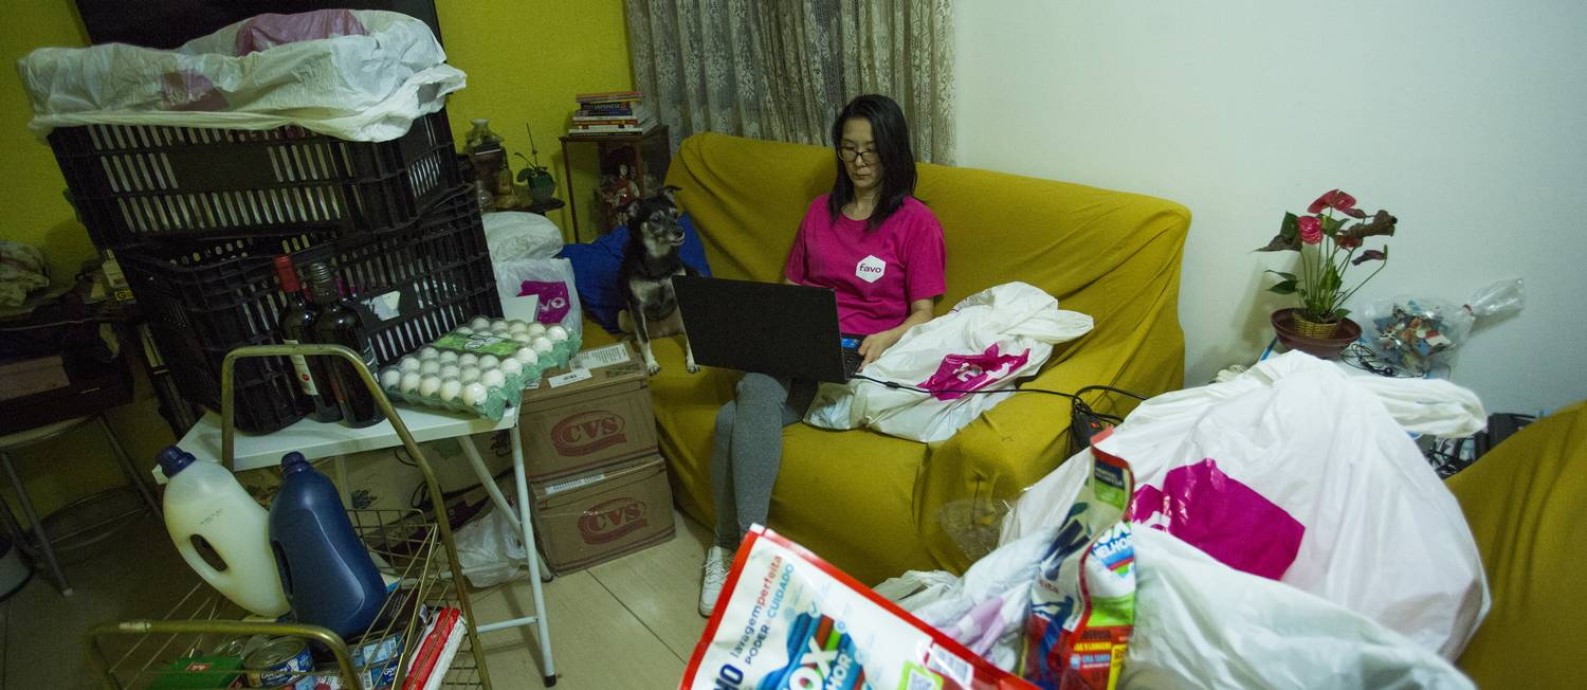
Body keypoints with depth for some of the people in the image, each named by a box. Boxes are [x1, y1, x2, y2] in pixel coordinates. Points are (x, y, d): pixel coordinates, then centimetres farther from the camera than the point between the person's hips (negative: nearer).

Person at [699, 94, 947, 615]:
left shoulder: (915, 221, 4)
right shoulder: (820, 211, 20)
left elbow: (922, 314, 1)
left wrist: (886, 338, -20)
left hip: (862, 357, -5)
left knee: (736, 417, -29)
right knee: (746, 406, -28)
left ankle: (730, 546, -16)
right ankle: (743, 547, -13)